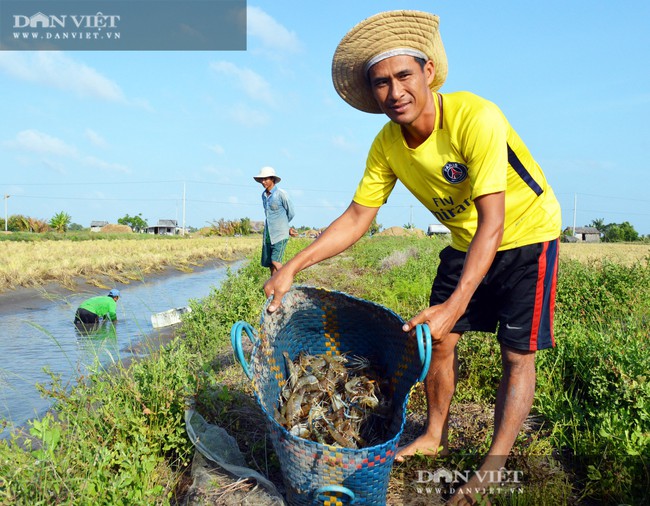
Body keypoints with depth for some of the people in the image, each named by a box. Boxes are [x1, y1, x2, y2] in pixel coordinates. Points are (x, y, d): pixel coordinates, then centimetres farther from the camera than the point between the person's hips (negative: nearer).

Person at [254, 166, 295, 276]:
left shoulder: (281, 194, -11)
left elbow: (291, 213, -1)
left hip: (280, 235, -7)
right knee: (269, 264, 6)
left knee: (275, 261, -18)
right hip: (267, 235, 7)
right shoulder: (264, 195, 10)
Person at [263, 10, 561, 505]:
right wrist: (293, 267, -16)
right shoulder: (388, 144, -14)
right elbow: (356, 219, -9)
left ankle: (495, 465, 11)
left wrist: (455, 305, -44)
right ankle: (435, 436, 27)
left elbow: (493, 223, -36)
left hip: (527, 236, -5)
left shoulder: (475, 118, -33)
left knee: (517, 355, -5)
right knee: (438, 339, 6)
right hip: (466, 242, 5)